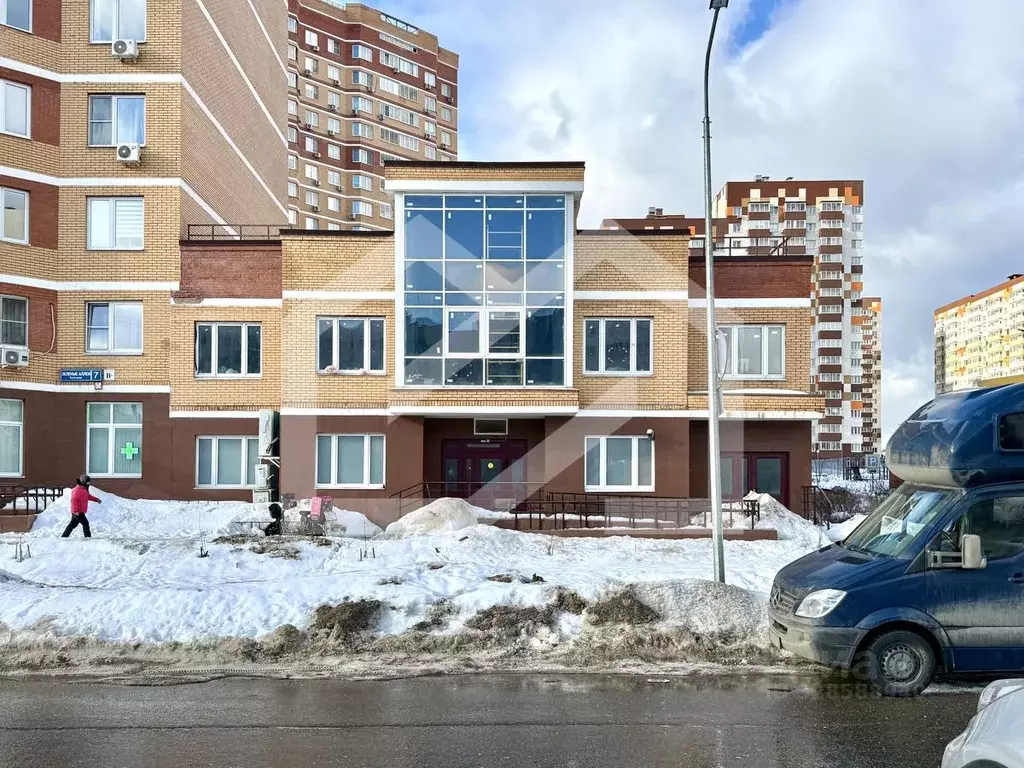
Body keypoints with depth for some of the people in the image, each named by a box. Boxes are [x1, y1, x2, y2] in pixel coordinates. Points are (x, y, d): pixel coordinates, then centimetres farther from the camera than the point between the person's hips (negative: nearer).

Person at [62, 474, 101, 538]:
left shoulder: (84, 489, 16)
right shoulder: (78, 490, -18)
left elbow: (88, 496, 31)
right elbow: (73, 500, -24)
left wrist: (96, 499, 20)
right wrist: (75, 511, -27)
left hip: (79, 511, 11)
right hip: (78, 512, -11)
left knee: (73, 524, 14)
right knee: (85, 523, -9)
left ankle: (64, 536, 20)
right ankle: (88, 536, -6)